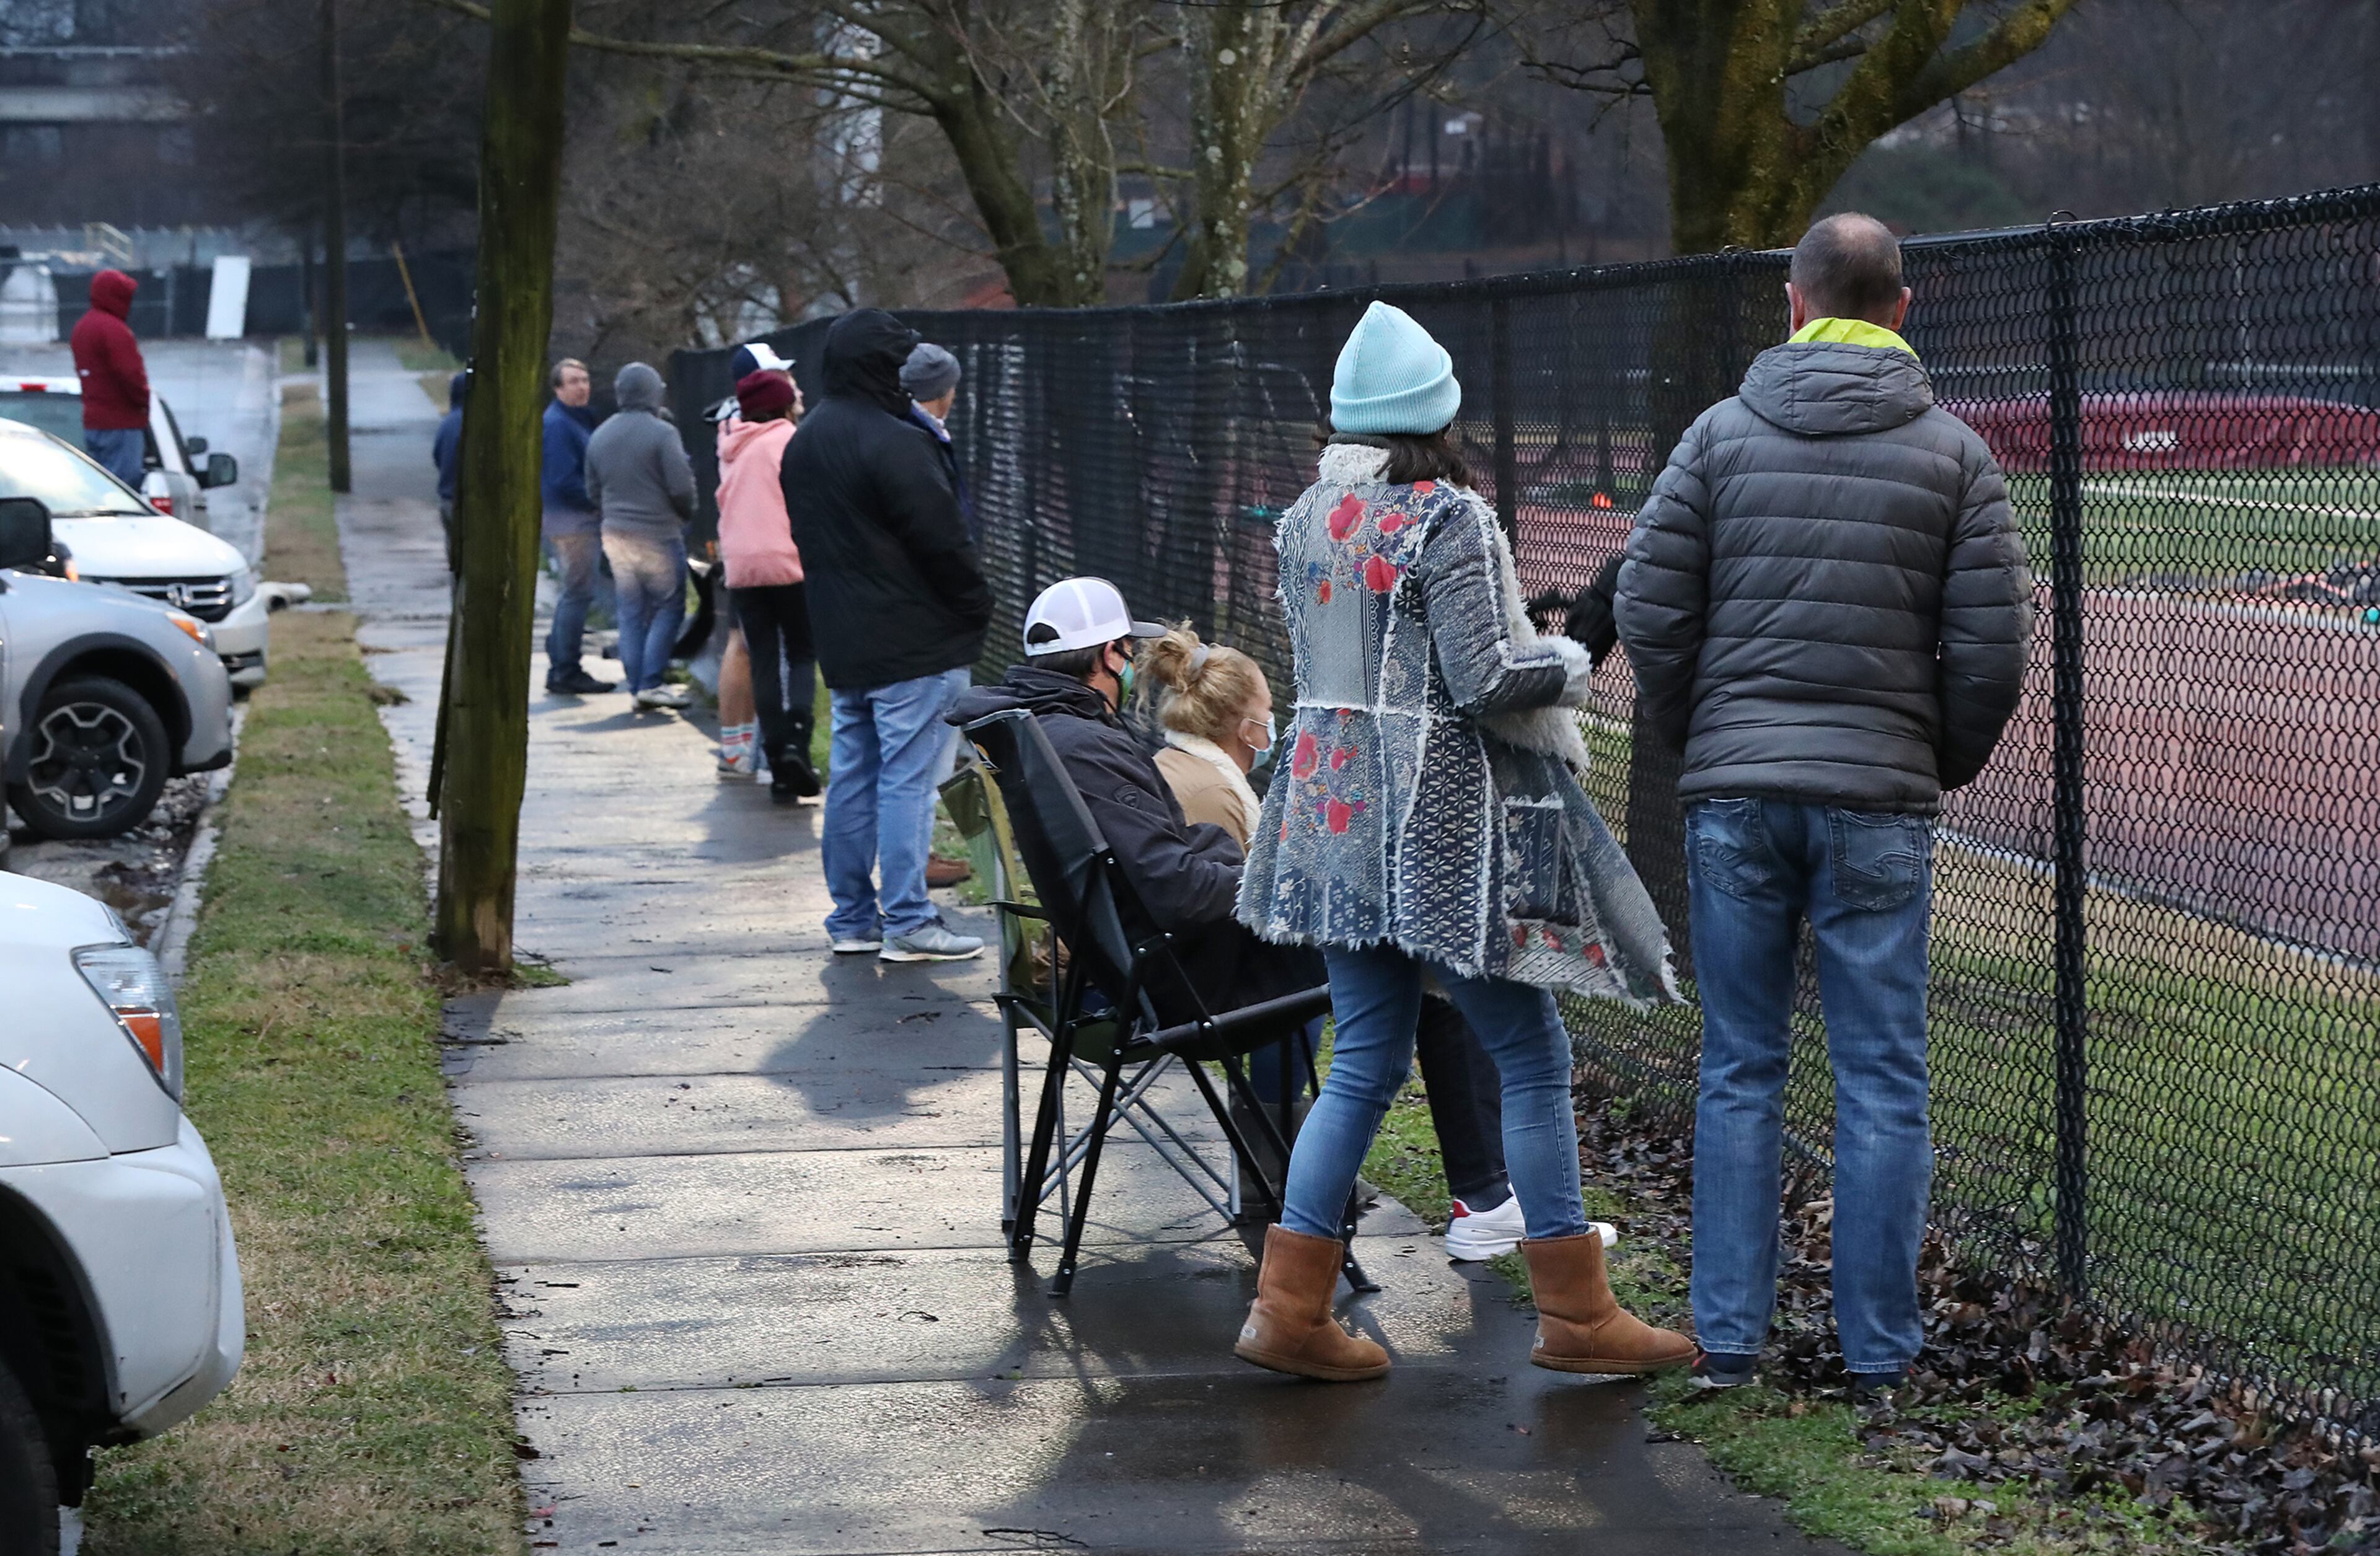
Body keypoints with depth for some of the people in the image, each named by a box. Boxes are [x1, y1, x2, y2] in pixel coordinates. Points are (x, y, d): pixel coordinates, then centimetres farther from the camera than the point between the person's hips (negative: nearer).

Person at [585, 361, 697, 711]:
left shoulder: (600, 436, 8)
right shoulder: (662, 433, -12)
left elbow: (593, 491, 15)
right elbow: (681, 487, -14)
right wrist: (686, 514, 5)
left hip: (615, 535, 6)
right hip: (658, 535, -6)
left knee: (631, 614, 9)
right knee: (669, 608, 2)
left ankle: (637, 686, 8)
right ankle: (651, 682, -7)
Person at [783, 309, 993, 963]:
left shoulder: (804, 442, 12)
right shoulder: (893, 443, -18)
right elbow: (944, 541, -16)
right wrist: (977, 608, -3)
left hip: (841, 640, 9)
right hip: (914, 641, -9)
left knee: (853, 774, 13)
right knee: (909, 778, -6)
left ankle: (852, 915, 18)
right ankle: (907, 922, -6)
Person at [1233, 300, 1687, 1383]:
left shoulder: (1305, 522, 9)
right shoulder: (1445, 521, -14)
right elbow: (1483, 681, -18)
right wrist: (1567, 661, 2)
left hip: (1332, 808, 7)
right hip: (1439, 827, -7)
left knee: (1364, 1064, 12)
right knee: (1530, 1056, 3)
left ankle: (1290, 1305, 7)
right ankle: (1575, 1313, 8)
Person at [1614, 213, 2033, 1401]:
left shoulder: (1721, 436, 3)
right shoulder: (1953, 454, 1)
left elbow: (1649, 612, -1)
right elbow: (1991, 648, -2)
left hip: (1735, 795, 1)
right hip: (1881, 801, -1)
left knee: (1739, 1070, 9)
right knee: (1881, 1081, 4)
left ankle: (1727, 1338, 9)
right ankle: (1877, 1351, 7)